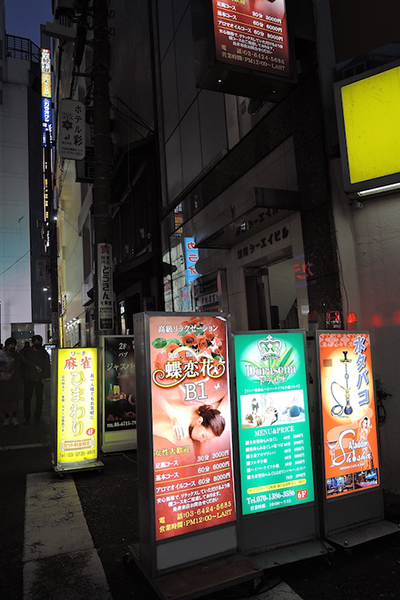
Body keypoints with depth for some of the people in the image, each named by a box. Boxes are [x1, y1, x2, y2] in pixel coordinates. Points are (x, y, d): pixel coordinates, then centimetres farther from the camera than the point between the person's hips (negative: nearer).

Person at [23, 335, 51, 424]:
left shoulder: (44, 353, 7)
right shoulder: (27, 352, 8)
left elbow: (46, 365, 4)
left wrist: (44, 377, -5)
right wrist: (22, 377, 4)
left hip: (39, 380, 0)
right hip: (28, 379, 0)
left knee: (39, 399, 3)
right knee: (27, 398, -1)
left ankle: (37, 417, 13)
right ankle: (26, 418, 7)